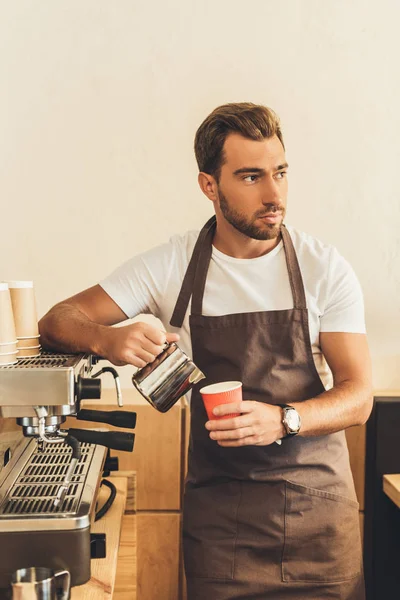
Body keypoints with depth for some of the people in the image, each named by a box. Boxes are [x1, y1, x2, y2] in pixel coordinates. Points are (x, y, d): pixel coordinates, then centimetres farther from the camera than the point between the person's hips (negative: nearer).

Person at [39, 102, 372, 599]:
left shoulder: (325, 269, -6)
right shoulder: (171, 266, -5)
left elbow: (358, 397, -8)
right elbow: (58, 321, -3)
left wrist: (283, 419, -29)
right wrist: (107, 340, -26)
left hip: (317, 498, 1)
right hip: (218, 505, 0)